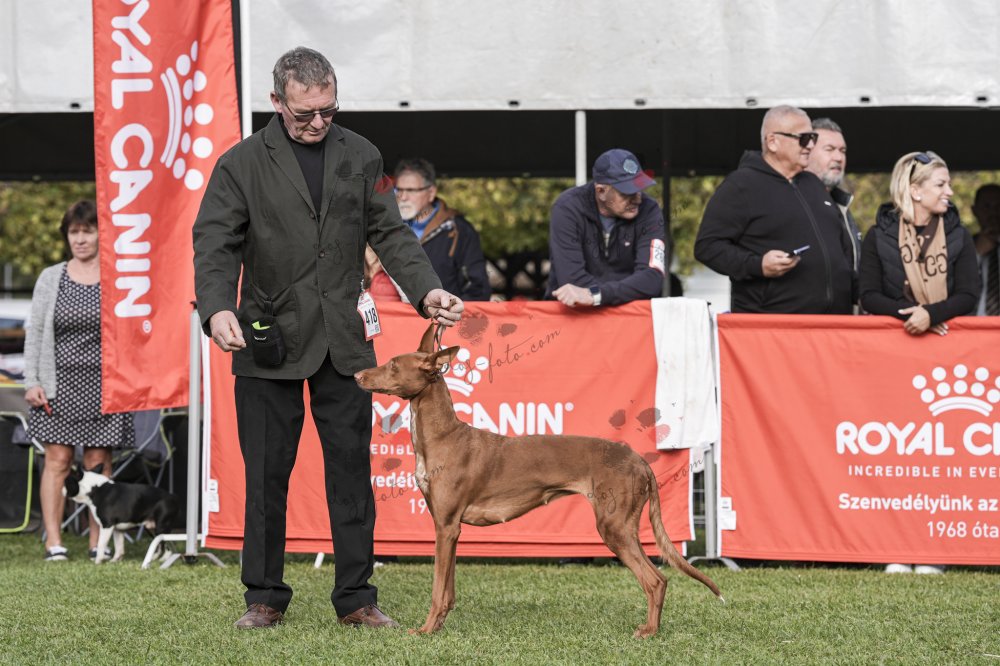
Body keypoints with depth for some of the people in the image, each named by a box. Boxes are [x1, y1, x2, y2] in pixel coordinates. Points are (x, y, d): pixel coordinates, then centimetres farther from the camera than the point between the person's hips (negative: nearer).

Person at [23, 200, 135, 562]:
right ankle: (53, 541, -3)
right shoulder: (50, 279, 9)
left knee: (99, 463, 1)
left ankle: (98, 542, 5)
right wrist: (31, 381, 0)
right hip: (60, 382, 1)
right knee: (57, 460, -4)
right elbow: (35, 332, 8)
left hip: (104, 383, -1)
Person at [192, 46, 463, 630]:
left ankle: (357, 598, 9)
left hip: (343, 340, 2)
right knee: (267, 473, 3)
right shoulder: (243, 164, -1)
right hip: (269, 340, -2)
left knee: (351, 470, 3)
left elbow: (390, 233, 8)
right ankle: (266, 598, 13)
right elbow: (216, 245, -7)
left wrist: (426, 291, -8)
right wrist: (217, 308, -25)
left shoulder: (361, 157, 8)